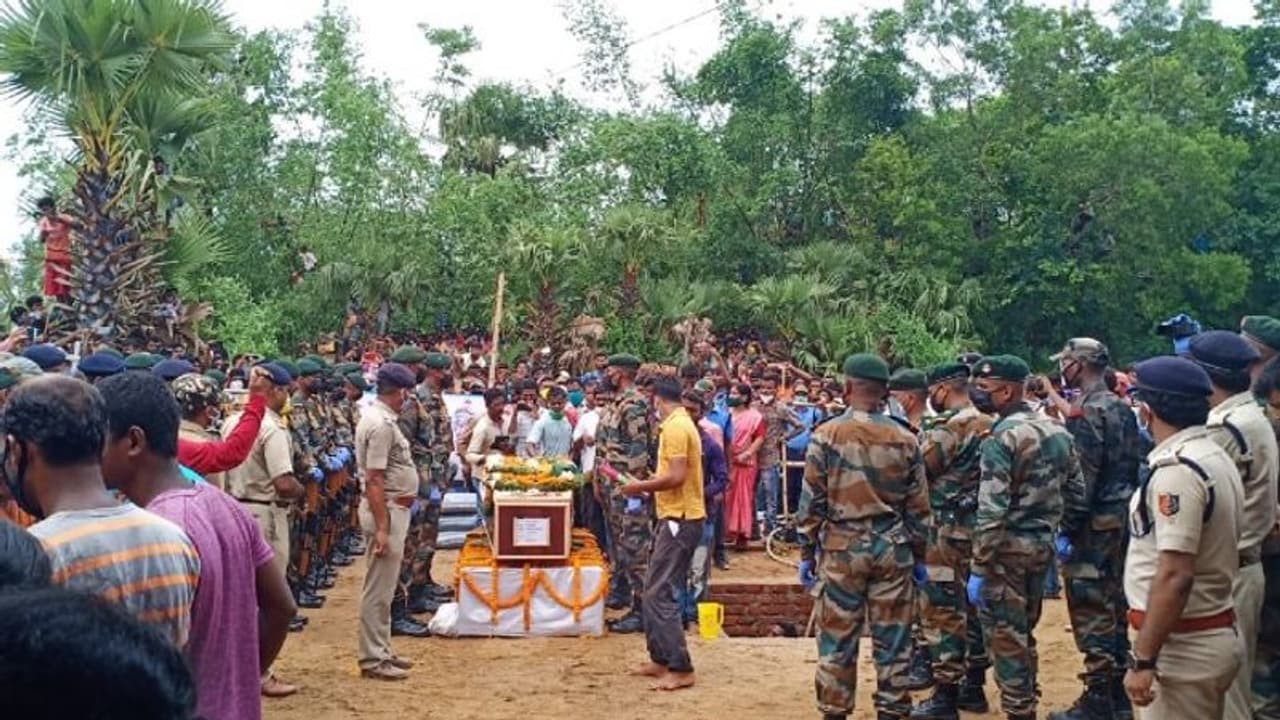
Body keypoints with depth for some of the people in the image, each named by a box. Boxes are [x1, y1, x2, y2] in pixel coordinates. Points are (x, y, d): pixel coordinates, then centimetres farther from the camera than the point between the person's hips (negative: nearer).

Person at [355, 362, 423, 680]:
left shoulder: (380, 418, 12)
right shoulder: (381, 424, -20)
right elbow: (374, 480, -23)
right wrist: (382, 527, -24)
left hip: (392, 508, 11)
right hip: (386, 510, -11)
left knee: (384, 586, 17)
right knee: (378, 588, -3)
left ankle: (381, 650, 26)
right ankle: (372, 659, 5)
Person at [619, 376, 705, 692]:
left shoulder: (675, 426, -16)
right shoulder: (681, 424, 15)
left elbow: (677, 477, -23)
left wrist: (641, 487, -12)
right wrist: (649, 482, 15)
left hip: (680, 518, -10)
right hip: (676, 516, 10)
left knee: (659, 593, -8)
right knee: (655, 590, 15)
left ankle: (680, 669, -4)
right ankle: (661, 659, 21)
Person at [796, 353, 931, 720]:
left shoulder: (827, 435, -6)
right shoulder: (905, 439, 1)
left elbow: (811, 502, -5)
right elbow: (918, 506, 5)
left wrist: (807, 552, 4)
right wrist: (919, 556, 15)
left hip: (841, 548, -2)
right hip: (893, 547, 2)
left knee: (838, 641, 7)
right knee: (892, 641, 9)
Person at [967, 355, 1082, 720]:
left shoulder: (1002, 437, -18)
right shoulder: (1056, 429, 7)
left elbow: (991, 511, -22)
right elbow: (1077, 489, 12)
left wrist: (978, 568, -18)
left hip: (1008, 548, -8)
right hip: (1042, 545, 8)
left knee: (1005, 638, 2)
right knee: (1024, 632, 20)